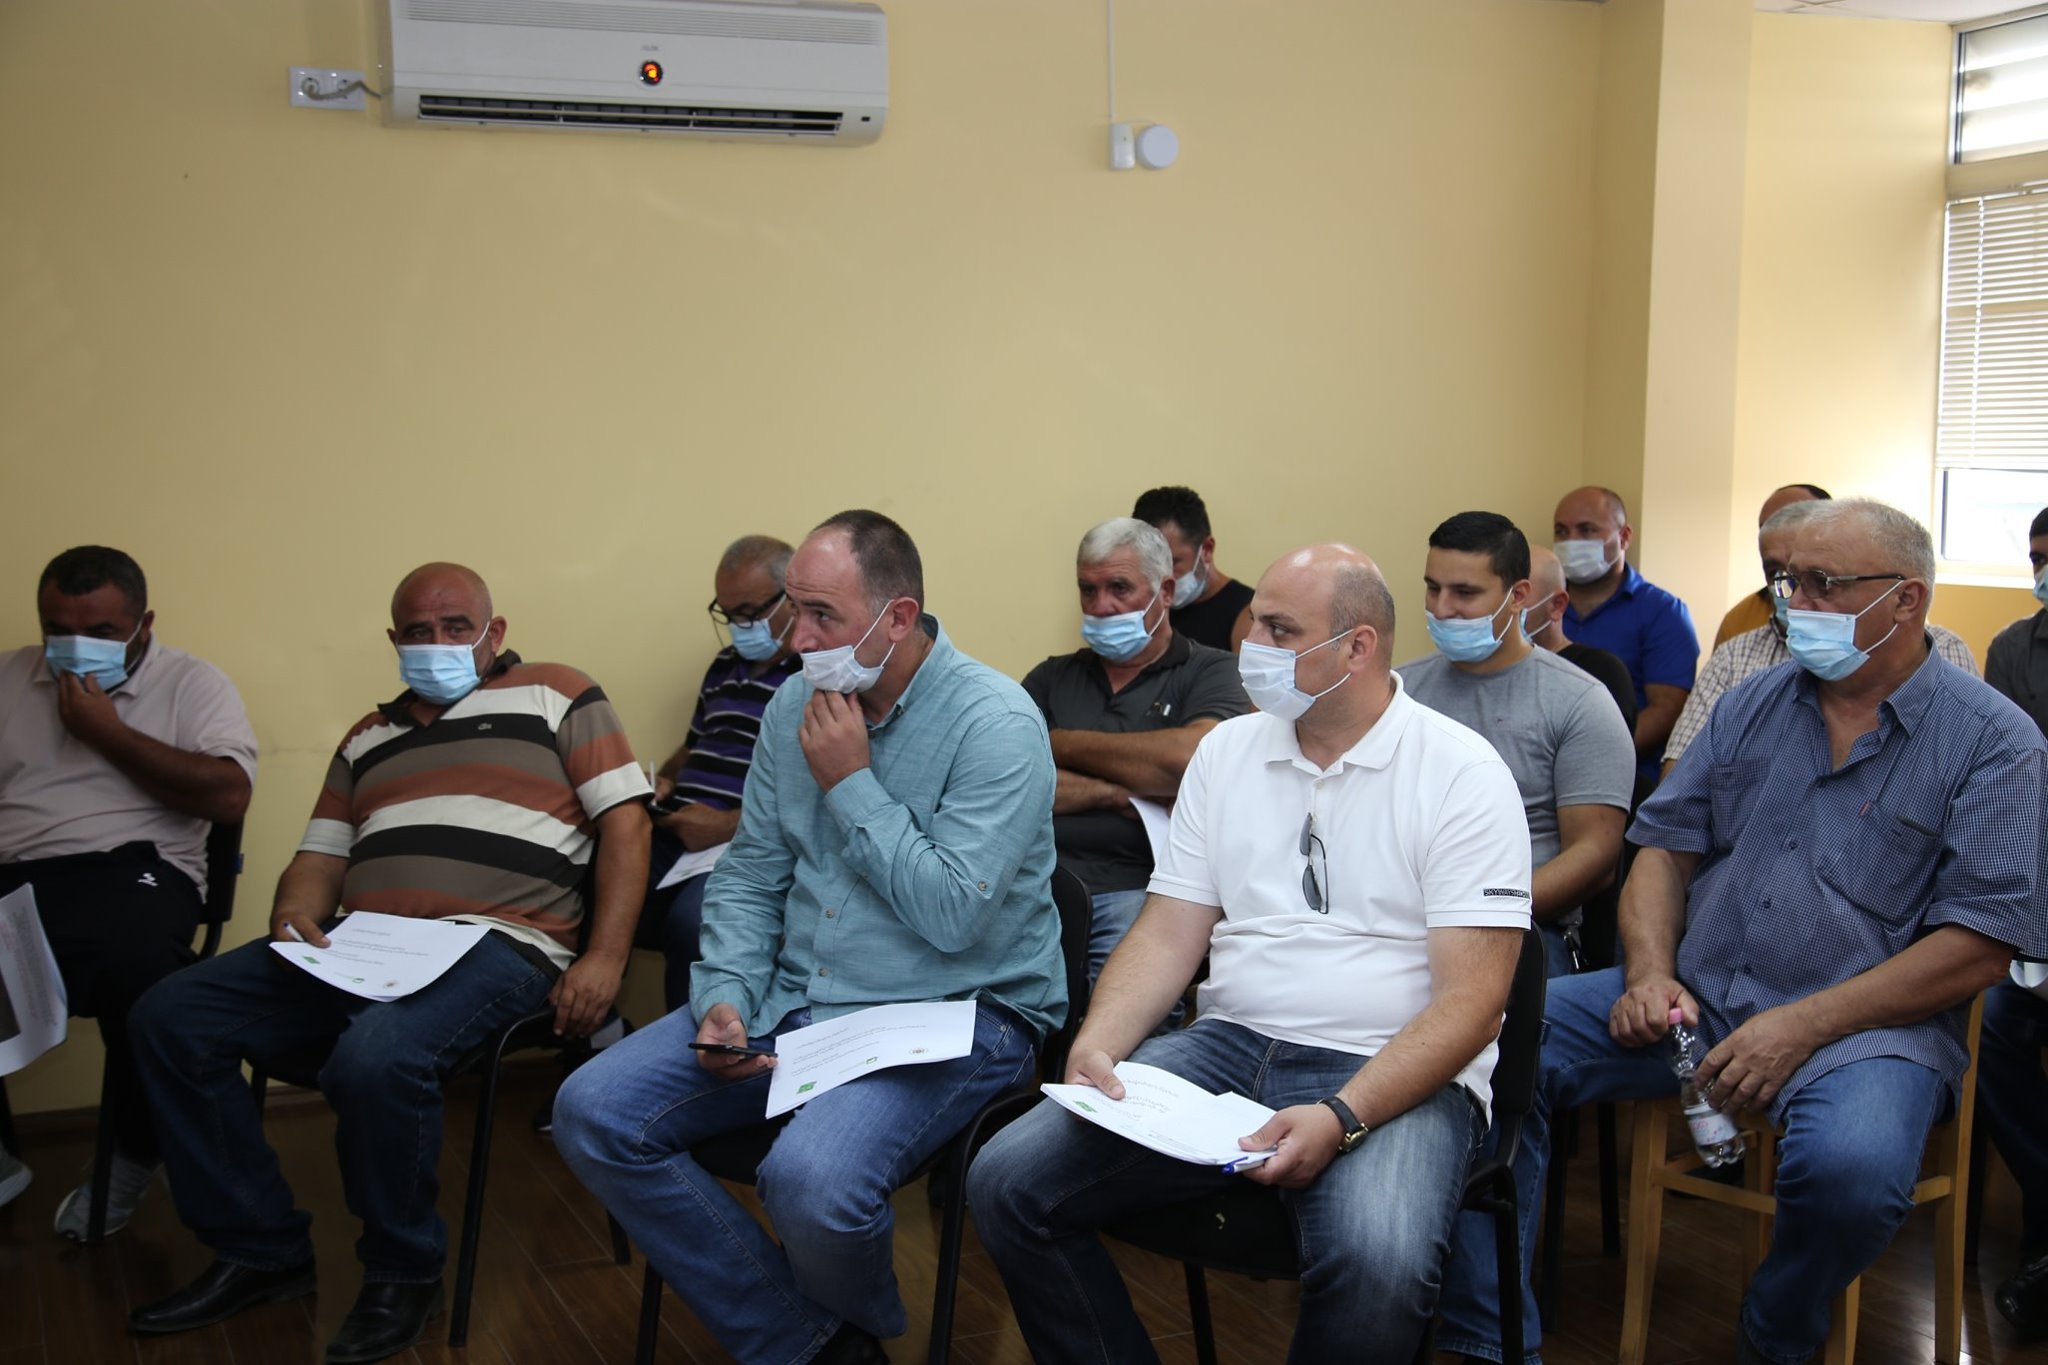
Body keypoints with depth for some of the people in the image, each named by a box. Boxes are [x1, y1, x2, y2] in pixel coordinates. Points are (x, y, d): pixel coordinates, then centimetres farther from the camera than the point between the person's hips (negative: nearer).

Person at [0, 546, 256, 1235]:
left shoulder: (193, 683, 9)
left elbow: (228, 796, -5)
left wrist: (107, 732, -5)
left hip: (131, 868, -3)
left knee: (139, 960, -38)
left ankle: (133, 1156, -10)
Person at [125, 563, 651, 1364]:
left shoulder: (555, 696, 9)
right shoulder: (369, 738, 28)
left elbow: (625, 821, 0)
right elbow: (320, 857, 24)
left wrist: (605, 958, -12)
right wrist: (296, 914, -1)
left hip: (495, 945, -7)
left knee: (375, 1057, -36)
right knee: (170, 1018, -8)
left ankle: (403, 1275, -9)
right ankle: (260, 1252, 2)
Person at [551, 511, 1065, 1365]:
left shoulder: (994, 723, -14)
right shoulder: (796, 707, 8)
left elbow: (951, 915, -22)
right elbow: (750, 874, 13)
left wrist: (849, 784, -16)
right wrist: (726, 996, -4)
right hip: (795, 1003, 7)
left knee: (810, 1182, -34)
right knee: (591, 1115, -7)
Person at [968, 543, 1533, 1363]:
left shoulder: (1461, 772, -4)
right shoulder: (1227, 750, 12)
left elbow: (1471, 1001, -11)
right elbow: (1170, 931, 10)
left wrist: (1343, 1118, -24)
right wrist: (1097, 1046, -9)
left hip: (1393, 1075, -4)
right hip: (1227, 1047, 5)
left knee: (1375, 1265, -36)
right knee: (1007, 1182, -14)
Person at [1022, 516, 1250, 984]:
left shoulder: (1210, 671, 12)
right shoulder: (1052, 678, 22)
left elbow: (1196, 759, -11)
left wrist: (1064, 745, 3)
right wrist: (1115, 793, -6)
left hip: (1138, 887, -2)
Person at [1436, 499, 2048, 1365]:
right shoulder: (1753, 705, 13)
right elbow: (1666, 844, 13)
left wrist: (1805, 1025, -18)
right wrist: (1649, 973, -7)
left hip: (1862, 1021, -4)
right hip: (1697, 994, 5)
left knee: (1851, 1168, -36)